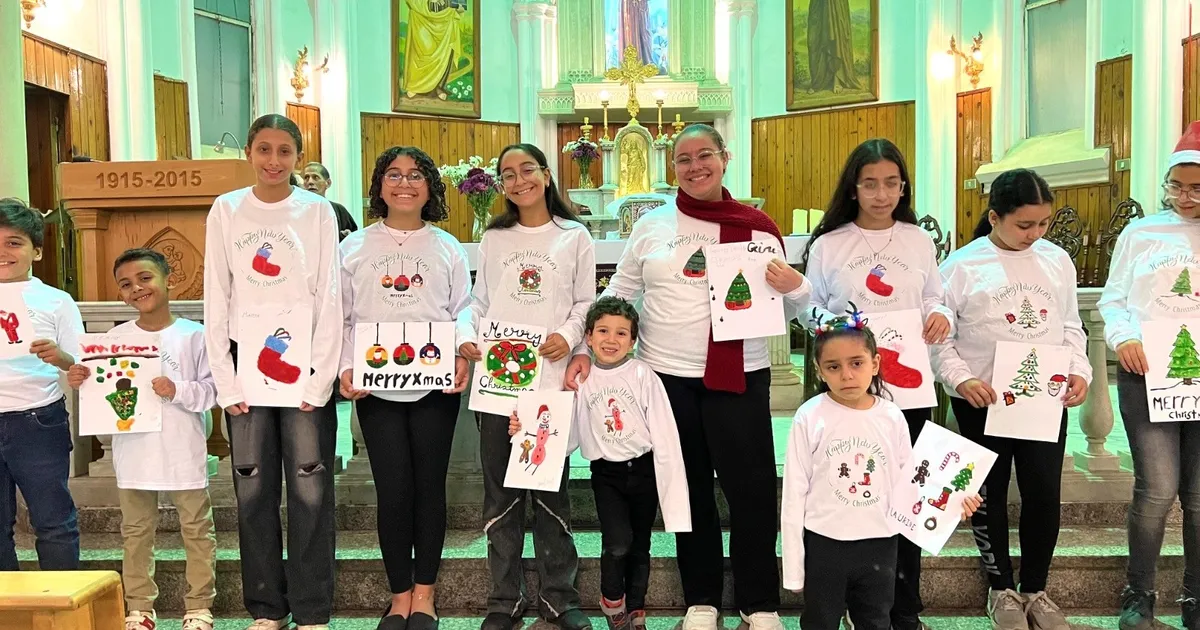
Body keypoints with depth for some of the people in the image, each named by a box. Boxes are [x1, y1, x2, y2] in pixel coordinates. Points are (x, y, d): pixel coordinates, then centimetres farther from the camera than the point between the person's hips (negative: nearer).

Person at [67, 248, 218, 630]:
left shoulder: (193, 334, -7)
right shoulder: (116, 337, 3)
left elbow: (211, 391, -10)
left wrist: (179, 391, -26)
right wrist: (79, 381, -11)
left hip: (183, 452, -3)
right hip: (133, 452, 4)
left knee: (196, 529, 7)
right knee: (136, 531, 14)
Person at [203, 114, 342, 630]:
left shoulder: (318, 211, 2)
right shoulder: (226, 210, 6)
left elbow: (329, 298, -2)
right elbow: (216, 300, 4)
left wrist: (319, 378, -9)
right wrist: (226, 380, -3)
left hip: (304, 363, -1)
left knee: (310, 491, -1)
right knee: (253, 490, 5)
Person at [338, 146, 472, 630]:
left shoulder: (447, 248, 9)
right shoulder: (355, 247, 9)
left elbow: (463, 313, 6)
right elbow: (343, 318, 7)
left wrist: (462, 356, -11)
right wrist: (346, 368, -7)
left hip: (436, 386, 1)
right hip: (375, 388, 0)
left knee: (429, 487, 6)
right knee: (393, 491, 0)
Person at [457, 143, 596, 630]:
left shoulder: (574, 236, 6)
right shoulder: (493, 238, 11)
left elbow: (587, 303, 4)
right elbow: (479, 301, 11)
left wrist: (568, 336, -14)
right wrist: (465, 335, -8)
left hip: (551, 376, -2)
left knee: (552, 489, 5)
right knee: (501, 490, 6)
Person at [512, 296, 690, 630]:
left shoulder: (643, 376, -9)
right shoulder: (581, 380, -2)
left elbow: (665, 437, -9)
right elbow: (567, 437, 2)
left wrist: (674, 496, -11)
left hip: (643, 469, 0)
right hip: (606, 473, 0)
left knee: (639, 546, 14)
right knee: (617, 543, -17)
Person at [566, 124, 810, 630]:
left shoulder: (756, 227, 2)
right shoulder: (652, 226, 5)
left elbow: (786, 308, 6)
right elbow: (618, 294, 8)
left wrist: (795, 288, -16)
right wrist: (587, 349, -2)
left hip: (738, 378, -1)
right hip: (666, 376, 2)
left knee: (752, 489, 1)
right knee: (689, 489, 12)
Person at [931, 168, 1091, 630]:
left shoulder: (1057, 260, 7)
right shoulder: (961, 266, -6)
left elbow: (1071, 325, 14)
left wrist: (1079, 370, 0)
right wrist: (961, 379, -17)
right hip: (983, 400, -3)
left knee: (1044, 494, 6)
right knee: (989, 496, 8)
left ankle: (1035, 590, 26)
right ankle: (1001, 591, 25)